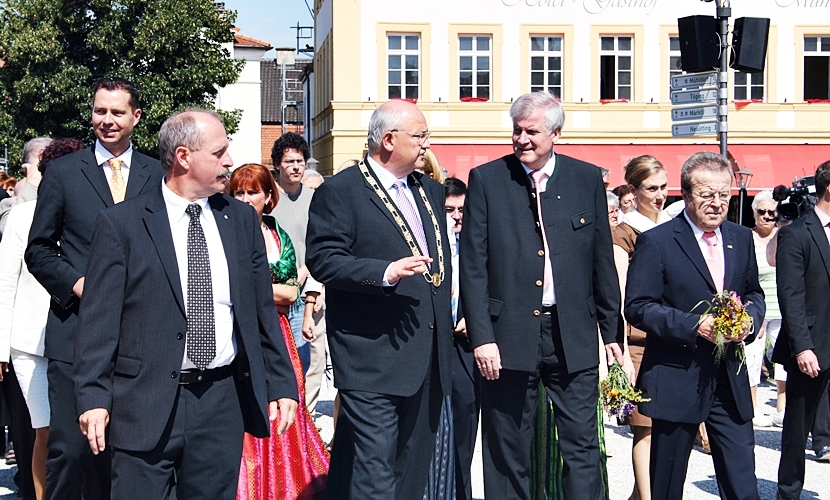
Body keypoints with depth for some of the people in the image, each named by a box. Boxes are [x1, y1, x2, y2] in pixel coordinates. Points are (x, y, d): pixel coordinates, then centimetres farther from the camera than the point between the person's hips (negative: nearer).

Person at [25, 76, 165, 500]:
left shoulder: (156, 175, 9)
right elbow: (38, 250, 6)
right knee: (70, 448, -4)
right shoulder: (63, 172, 5)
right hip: (76, 332, -2)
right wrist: (76, 283, -11)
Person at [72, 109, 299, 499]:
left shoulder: (242, 219, 10)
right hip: (146, 405, -3)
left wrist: (282, 384, 10)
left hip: (223, 404, 4)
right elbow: (99, 320, -4)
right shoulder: (119, 224, -2)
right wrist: (93, 397, -11)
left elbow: (263, 309, 13)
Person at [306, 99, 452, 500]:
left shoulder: (430, 190, 17)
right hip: (374, 358, -8)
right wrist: (387, 272, -27)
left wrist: (448, 319, 17)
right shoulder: (339, 192, -7)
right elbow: (322, 259, -16)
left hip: (428, 357, 8)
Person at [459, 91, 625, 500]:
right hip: (509, 336, -1)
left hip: (573, 337, 1)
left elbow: (602, 262, 9)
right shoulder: (486, 180, 1)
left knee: (582, 447, 5)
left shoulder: (588, 179, 6)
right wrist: (481, 336, -10)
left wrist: (612, 330, 8)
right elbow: (473, 266, -3)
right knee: (507, 452, 8)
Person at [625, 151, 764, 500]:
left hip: (731, 380, 4)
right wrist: (693, 326, -21)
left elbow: (754, 292, 20)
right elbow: (637, 307, -12)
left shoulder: (741, 238, 9)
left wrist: (749, 320, -3)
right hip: (676, 380, -4)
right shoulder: (656, 242, -8)